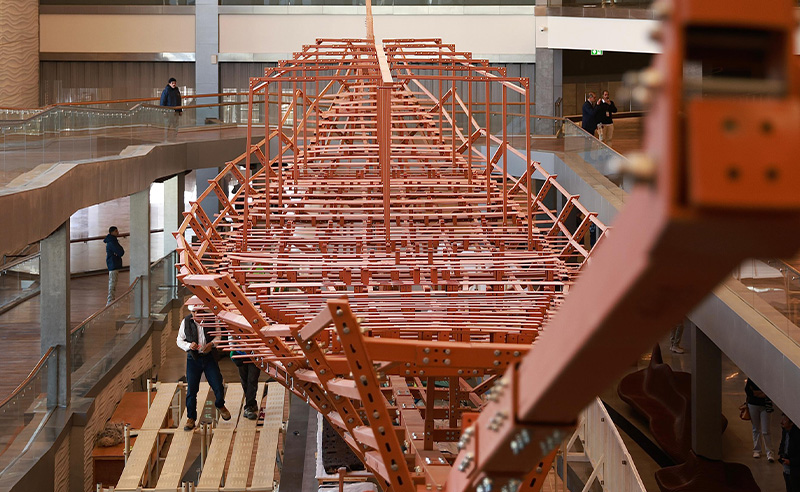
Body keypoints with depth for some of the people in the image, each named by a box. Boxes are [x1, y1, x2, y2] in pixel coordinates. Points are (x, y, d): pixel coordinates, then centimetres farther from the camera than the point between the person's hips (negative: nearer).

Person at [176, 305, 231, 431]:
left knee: (218, 386, 1)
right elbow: (179, 340, 4)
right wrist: (189, 345, -17)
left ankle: (220, 406, 33)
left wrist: (211, 344, -14)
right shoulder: (186, 322, -2)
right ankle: (191, 418, 11)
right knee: (191, 389, -1)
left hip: (209, 357, 0)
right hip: (193, 359, 0)